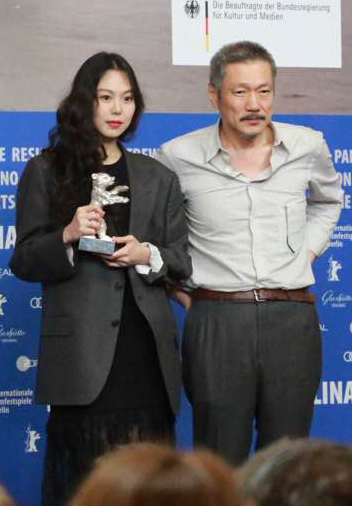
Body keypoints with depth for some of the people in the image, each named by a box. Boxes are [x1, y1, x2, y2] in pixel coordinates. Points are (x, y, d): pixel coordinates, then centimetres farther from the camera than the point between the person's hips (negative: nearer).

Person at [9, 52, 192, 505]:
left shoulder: (158, 179, 17)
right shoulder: (46, 172, 8)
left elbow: (182, 262, 16)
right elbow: (23, 263, 4)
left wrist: (147, 255, -6)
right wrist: (67, 236, -14)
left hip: (145, 348, 3)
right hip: (82, 350, -3)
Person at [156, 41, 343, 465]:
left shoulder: (308, 146, 6)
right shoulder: (179, 157, -1)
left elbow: (328, 200, 28)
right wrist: (177, 288, 8)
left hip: (292, 319, 2)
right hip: (216, 319, -2)